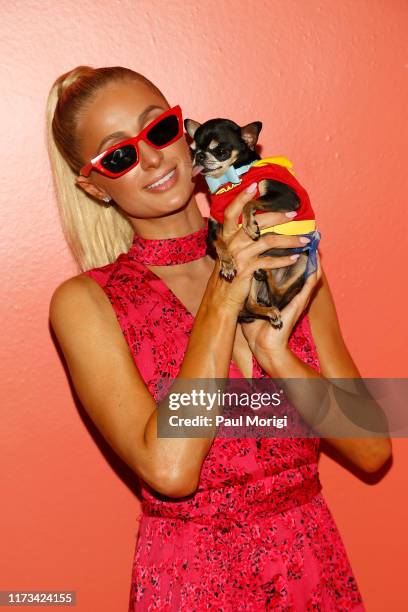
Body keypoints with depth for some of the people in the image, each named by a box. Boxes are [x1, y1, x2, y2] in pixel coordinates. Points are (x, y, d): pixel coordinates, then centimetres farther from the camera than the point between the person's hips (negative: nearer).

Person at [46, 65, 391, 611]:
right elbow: (169, 469, -22)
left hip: (316, 567, 3)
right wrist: (224, 296, -19)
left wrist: (274, 351, -18)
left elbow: (373, 451, -4)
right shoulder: (87, 302, -9)